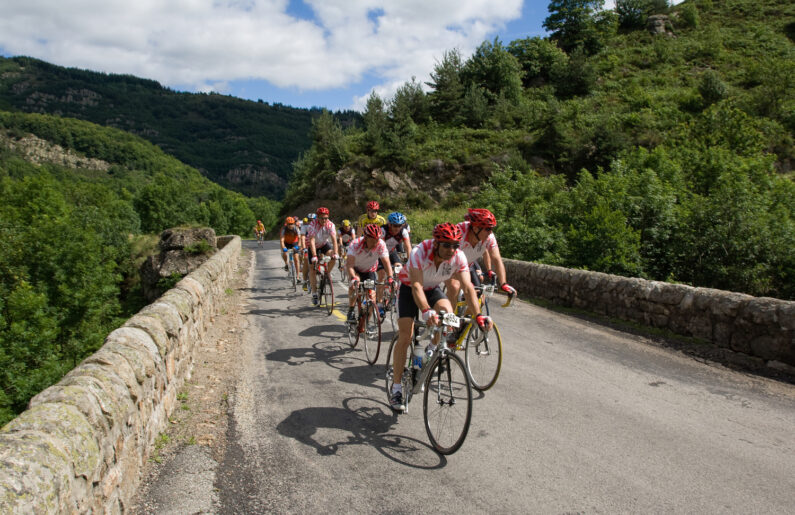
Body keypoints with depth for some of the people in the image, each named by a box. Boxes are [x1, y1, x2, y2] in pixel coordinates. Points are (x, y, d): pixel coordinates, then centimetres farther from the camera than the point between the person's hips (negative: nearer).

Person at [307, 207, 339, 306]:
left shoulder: (330, 225, -22)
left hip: (324, 244, 2)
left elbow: (334, 239, -28)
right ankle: (314, 294, -2)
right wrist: (314, 256, -43)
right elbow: (312, 241, -35)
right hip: (314, 246, -2)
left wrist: (335, 253, -41)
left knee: (333, 257, -27)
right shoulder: (313, 225, -29)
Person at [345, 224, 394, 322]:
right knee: (355, 284, -32)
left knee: (372, 296, -10)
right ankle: (350, 310, -14)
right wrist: (353, 278, -60)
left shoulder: (381, 245, -28)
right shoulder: (355, 244, -34)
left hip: (369, 270, 2)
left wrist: (390, 278, -49)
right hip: (355, 268, -2)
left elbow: (386, 263, -32)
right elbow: (349, 264, -43)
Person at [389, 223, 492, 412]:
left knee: (448, 313, -28)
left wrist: (478, 315, -43)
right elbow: (416, 286, -44)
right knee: (405, 338, -10)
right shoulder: (419, 253, -35)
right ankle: (396, 389, 0)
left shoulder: (458, 257, -25)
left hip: (433, 289, 3)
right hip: (409, 289, -3)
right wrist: (426, 311, -60)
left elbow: (468, 288, -29)